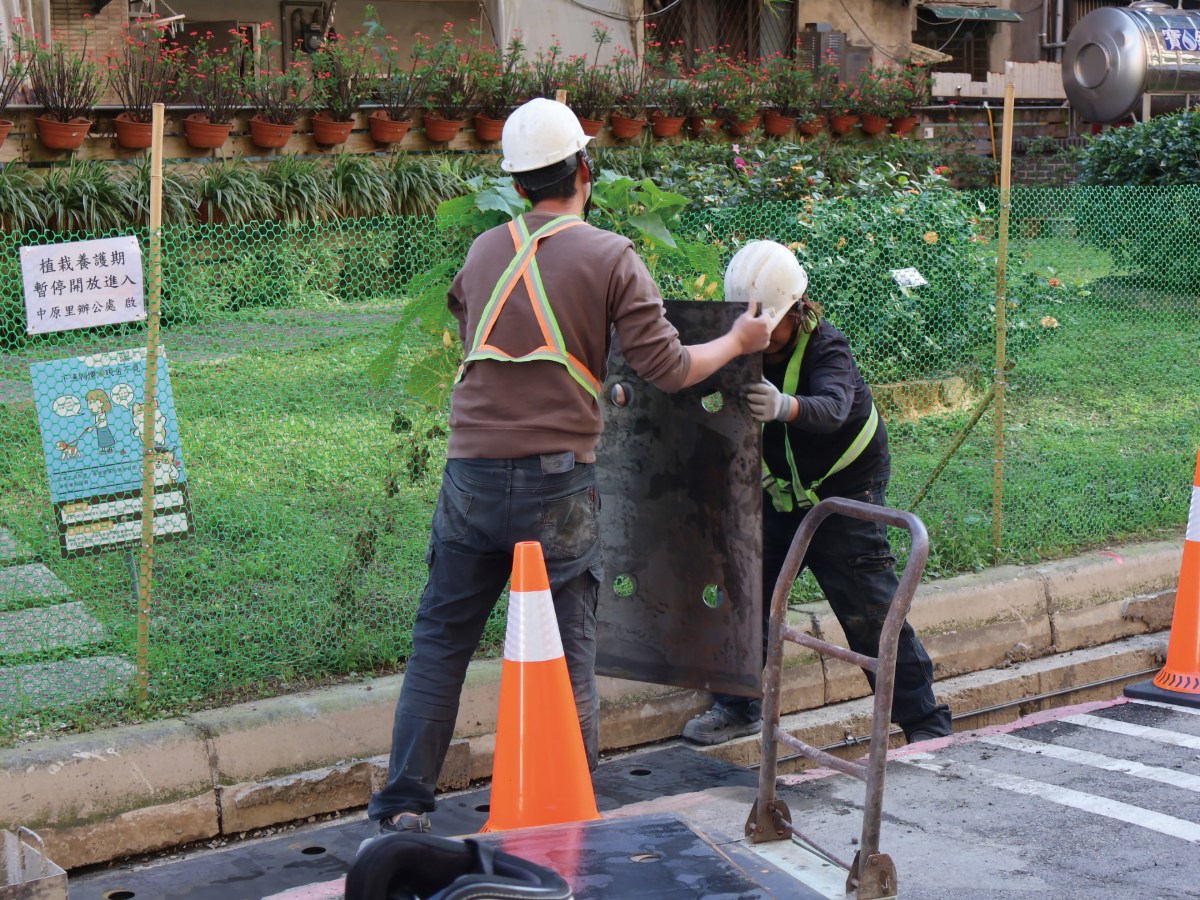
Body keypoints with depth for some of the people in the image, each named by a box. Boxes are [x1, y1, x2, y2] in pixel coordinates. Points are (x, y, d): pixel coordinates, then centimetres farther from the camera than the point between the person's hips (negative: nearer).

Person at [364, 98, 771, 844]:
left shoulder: (484, 253, 10)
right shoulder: (610, 258, -3)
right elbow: (668, 369, -5)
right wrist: (738, 341, 13)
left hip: (472, 475, 3)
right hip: (558, 482, -3)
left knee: (442, 639, 11)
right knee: (567, 653, 7)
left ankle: (405, 804, 10)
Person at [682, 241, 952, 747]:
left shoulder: (826, 349, -24)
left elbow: (832, 407, -44)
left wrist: (785, 407, -67)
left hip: (844, 493, -5)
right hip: (776, 493, 5)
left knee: (869, 610, -7)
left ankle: (925, 720, 5)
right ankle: (738, 708, 18)